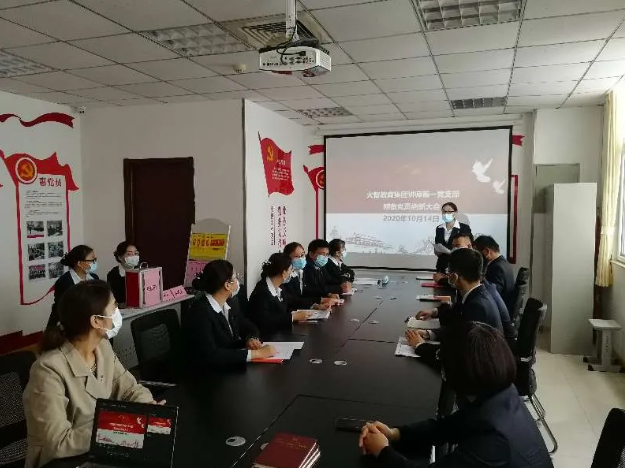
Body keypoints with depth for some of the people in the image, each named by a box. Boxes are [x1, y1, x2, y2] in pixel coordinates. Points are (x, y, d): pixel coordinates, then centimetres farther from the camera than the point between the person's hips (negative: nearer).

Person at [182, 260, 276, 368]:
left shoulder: (231, 302, 0)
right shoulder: (199, 313, -21)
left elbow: (248, 327, 13)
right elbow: (209, 355, -28)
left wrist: (251, 339, -10)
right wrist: (255, 353, -27)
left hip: (234, 368, 6)